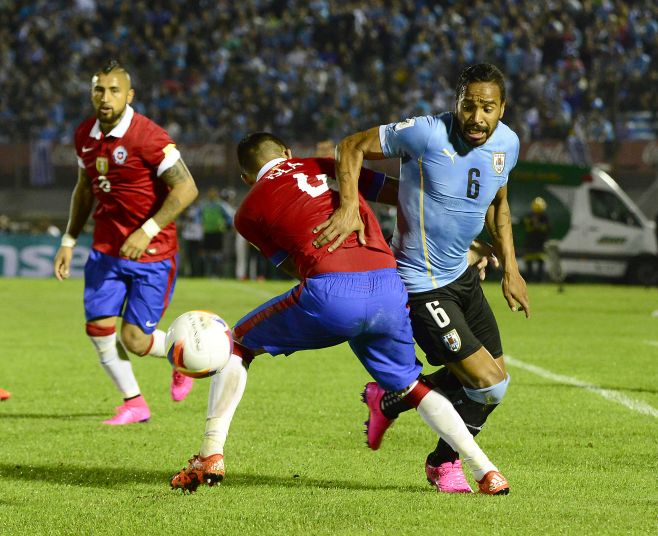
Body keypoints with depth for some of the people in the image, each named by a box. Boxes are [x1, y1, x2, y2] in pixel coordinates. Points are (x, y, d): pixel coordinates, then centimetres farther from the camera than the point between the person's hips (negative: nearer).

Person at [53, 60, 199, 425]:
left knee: (135, 339, -6)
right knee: (98, 327, -5)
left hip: (151, 253, -6)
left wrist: (147, 232, -25)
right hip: (106, 250, 6)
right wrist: (69, 241, 16)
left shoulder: (148, 137, -19)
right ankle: (133, 404, 13)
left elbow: (186, 189, -21)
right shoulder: (85, 135, 3)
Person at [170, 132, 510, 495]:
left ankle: (211, 456, 15)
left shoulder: (248, 212, 17)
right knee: (408, 386, 24)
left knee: (239, 344, 21)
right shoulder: (325, 166, 26)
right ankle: (486, 473, 13)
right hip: (390, 287, 3)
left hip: (331, 294, -3)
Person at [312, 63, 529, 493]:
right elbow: (352, 147, -15)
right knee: (488, 383, -13)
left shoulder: (507, 143, -1)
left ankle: (444, 461, 34)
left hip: (462, 274, 8)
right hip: (422, 284, -8)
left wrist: (510, 268, 12)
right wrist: (349, 208, -30)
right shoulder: (426, 134, -23)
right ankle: (390, 401, 10)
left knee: (496, 380, 12)